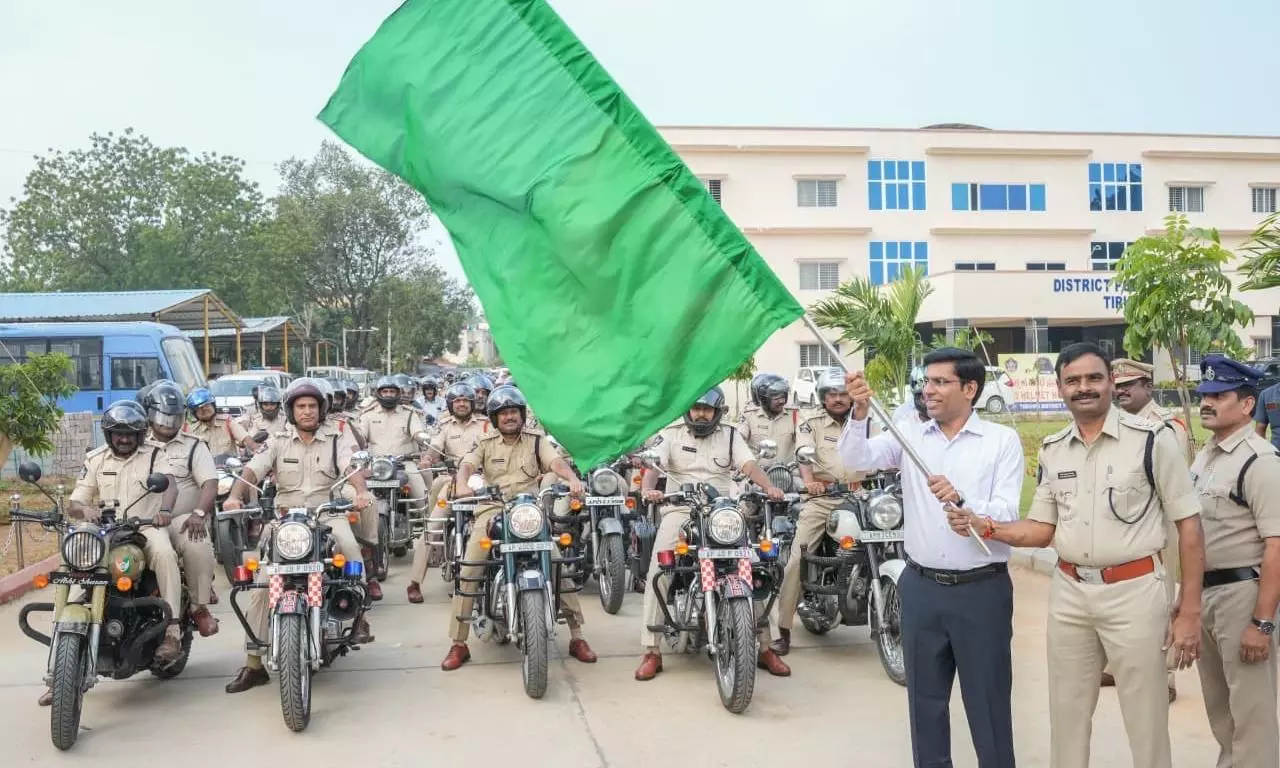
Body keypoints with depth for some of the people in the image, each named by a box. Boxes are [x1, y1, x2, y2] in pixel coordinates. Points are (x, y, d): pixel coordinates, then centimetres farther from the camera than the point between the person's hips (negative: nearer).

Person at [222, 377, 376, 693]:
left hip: (327, 513, -2)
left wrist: (361, 491, -33)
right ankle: (254, 664, 2)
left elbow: (352, 467, -11)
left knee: (349, 546, -34)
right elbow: (252, 470, -3)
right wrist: (234, 495, -23)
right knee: (260, 584, -6)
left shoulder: (337, 439, 5)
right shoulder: (278, 441, 10)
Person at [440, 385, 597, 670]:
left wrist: (573, 479, -27)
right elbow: (466, 466, -4)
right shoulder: (485, 444, 13)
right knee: (469, 571, -16)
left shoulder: (536, 441, 13)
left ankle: (577, 636, -4)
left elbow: (556, 462, -4)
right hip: (493, 510, 0)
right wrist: (462, 485, -29)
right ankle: (458, 644, -6)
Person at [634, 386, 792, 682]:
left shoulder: (731, 435, 12)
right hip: (680, 511, -1)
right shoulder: (671, 434, 9)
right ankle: (652, 651, -10)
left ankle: (764, 648, 3)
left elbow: (749, 465, -2)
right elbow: (653, 464, -6)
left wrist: (769, 486, -23)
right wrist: (648, 488, -28)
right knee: (658, 573, -16)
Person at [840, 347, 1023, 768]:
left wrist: (961, 502, -32)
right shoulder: (909, 434, 4)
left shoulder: (1002, 440, -4)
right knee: (925, 696, 15)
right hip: (921, 587, 3)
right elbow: (857, 459, -12)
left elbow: (1007, 514, -14)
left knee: (987, 700, 8)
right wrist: (860, 411, -28)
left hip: (981, 590, -3)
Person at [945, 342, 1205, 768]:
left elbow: (1189, 525, -6)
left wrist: (1190, 610, -9)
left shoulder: (1152, 439, -8)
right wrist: (985, 526, -8)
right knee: (1066, 715, 16)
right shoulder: (1051, 450, 6)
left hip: (1134, 591, -4)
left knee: (1146, 721, 7)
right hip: (1068, 593, 5)